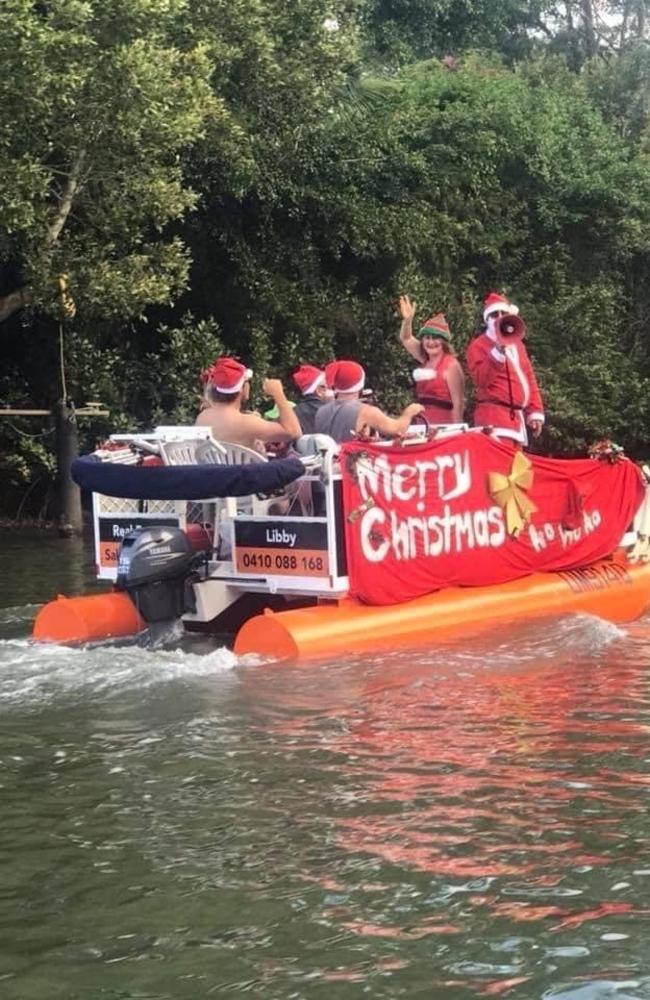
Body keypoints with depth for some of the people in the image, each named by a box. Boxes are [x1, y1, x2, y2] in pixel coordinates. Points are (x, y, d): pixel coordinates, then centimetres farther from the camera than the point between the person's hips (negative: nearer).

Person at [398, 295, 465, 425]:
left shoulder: (451, 365, -9)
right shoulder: (426, 361, 12)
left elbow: (458, 403, -12)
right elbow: (406, 339, 21)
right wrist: (407, 319, 3)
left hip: (444, 426, -8)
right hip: (423, 425, 8)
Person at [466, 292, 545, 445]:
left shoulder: (516, 343, 21)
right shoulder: (479, 345, -1)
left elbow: (529, 378, 21)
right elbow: (481, 380, -15)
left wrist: (535, 412, 15)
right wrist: (497, 352, -23)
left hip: (516, 416, 8)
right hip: (494, 416, -8)